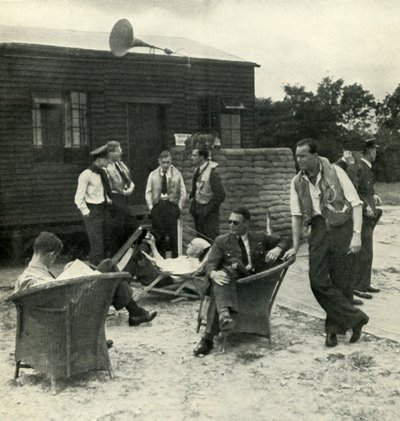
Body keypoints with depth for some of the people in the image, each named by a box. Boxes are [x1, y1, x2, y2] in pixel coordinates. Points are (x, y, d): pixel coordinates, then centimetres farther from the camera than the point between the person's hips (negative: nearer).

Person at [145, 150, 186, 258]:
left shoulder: (177, 174, 5)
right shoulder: (153, 175, 9)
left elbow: (183, 193, 6)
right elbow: (148, 192, 10)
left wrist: (179, 207, -1)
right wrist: (151, 206, 1)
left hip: (172, 205, -1)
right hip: (157, 206, 1)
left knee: (173, 234, -2)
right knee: (158, 236, 2)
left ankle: (174, 258, 5)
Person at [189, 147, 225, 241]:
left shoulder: (212, 172, -18)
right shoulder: (197, 170, 6)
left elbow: (220, 195, -18)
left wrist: (208, 210, -17)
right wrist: (193, 205, 7)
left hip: (209, 213, -7)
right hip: (198, 211, 7)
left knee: (212, 240, -4)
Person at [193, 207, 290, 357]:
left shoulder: (259, 238, 20)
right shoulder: (221, 241, 14)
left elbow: (284, 241, 22)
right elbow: (211, 263, 2)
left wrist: (277, 249, -3)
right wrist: (213, 273, -24)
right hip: (232, 280, 0)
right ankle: (224, 313, -58)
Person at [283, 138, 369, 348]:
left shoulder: (335, 172, -4)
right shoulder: (297, 182, 7)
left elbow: (356, 203, -4)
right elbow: (296, 215, 11)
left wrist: (357, 234, -12)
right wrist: (295, 246, 9)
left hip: (341, 227, -3)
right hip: (318, 229, 4)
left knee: (341, 282, 1)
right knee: (318, 280, -7)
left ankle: (334, 328, 17)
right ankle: (354, 318, 5)